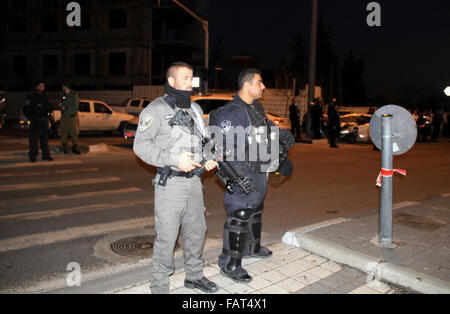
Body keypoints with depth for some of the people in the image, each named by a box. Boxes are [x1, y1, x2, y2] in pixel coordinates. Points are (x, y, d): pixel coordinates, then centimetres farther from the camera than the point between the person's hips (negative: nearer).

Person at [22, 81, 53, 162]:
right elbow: (25, 110, -2)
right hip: (35, 122, -5)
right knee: (34, 139, -4)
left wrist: (48, 113, 3)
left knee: (44, 138, 7)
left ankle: (46, 155, 12)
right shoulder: (32, 98, -3)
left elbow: (48, 108, 24)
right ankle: (33, 156, 1)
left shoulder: (44, 98, 13)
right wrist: (32, 118, -11)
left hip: (44, 121, 5)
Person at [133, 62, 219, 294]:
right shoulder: (156, 109, -7)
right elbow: (141, 145, -13)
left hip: (194, 181, 7)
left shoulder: (195, 109, 14)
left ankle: (194, 276, 35)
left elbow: (204, 139, 22)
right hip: (170, 184, -7)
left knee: (197, 231, 16)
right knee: (166, 236, -1)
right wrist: (174, 159, -21)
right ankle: (159, 286, 17)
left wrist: (210, 157, 1)